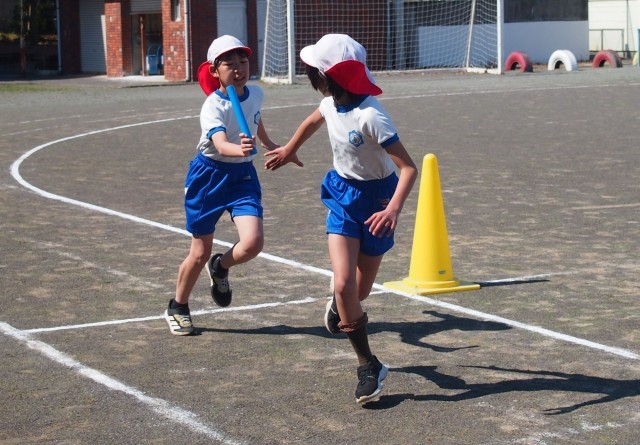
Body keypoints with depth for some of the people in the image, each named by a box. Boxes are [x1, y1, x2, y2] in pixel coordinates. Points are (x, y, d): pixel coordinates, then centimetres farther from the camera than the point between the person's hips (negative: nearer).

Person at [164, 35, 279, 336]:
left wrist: (268, 144, 37)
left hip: (243, 175, 4)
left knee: (253, 242, -18)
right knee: (200, 253, 4)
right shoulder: (213, 107, -22)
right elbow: (220, 144, -39)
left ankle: (220, 268, 18)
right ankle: (177, 308, 29)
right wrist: (240, 149, -60)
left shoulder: (256, 94, -3)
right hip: (209, 175, -4)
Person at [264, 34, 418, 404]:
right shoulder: (331, 104, -7)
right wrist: (289, 151, 36)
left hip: (376, 197, -5)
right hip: (343, 194, 5)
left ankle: (341, 305, 49)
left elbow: (409, 168, -31)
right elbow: (311, 123, 19)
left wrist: (394, 209, -46)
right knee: (343, 283, -11)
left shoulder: (370, 117, -29)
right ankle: (368, 367, 3)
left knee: (359, 290, 9)